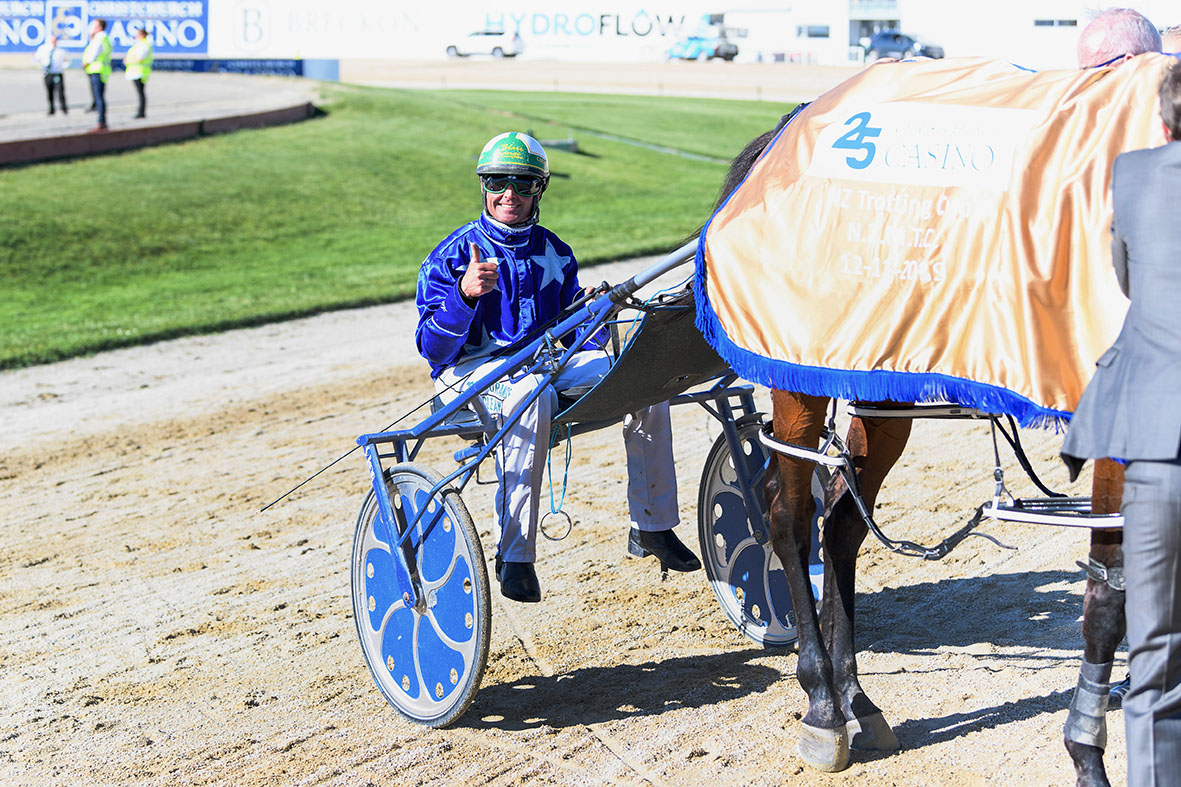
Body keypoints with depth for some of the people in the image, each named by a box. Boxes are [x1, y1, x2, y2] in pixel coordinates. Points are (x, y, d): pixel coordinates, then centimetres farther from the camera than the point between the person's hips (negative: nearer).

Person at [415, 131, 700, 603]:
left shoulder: (555, 253, 15)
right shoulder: (453, 255, -1)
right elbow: (432, 347, -10)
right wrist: (465, 294, -28)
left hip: (547, 358, 5)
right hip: (472, 368, -5)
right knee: (532, 394, -41)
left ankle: (652, 528, -7)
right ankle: (514, 554, -38)